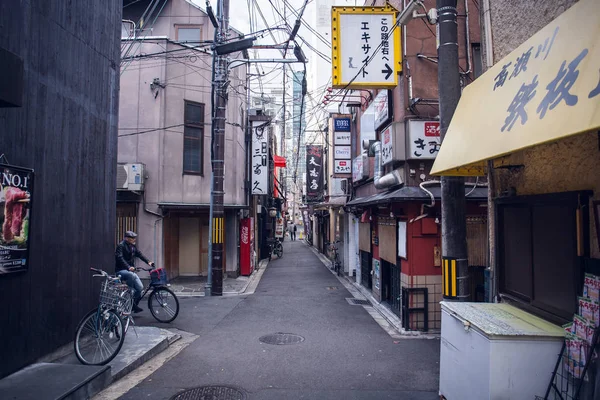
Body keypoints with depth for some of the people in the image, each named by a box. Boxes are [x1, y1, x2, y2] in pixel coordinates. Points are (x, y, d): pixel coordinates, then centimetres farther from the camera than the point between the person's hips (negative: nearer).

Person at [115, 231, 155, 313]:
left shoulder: (132, 246, 11)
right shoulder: (121, 246, -12)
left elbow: (139, 254, 6)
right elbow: (120, 258, -25)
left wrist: (148, 262, -10)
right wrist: (128, 267, -40)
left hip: (131, 270, 7)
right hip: (121, 270, -7)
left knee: (140, 288, -7)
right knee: (132, 275, -38)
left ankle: (133, 305, 13)